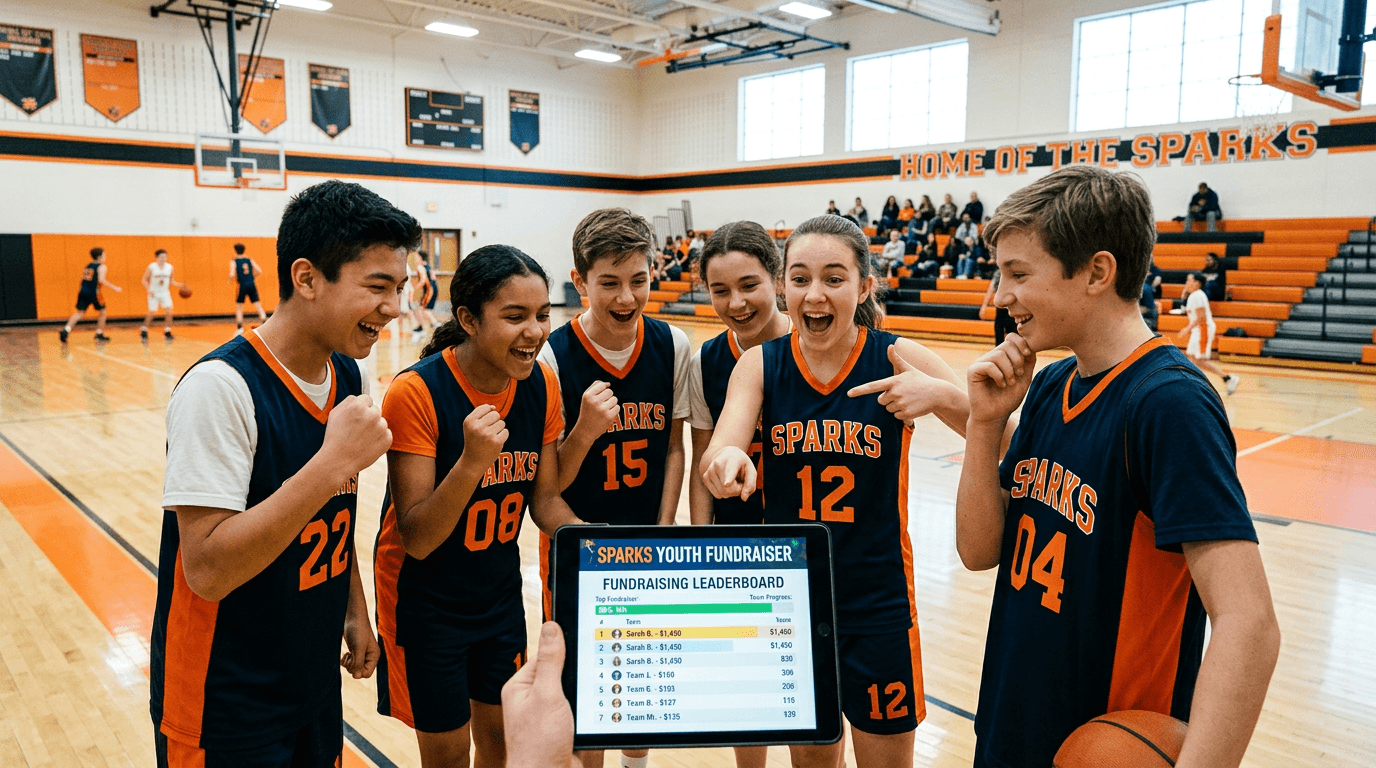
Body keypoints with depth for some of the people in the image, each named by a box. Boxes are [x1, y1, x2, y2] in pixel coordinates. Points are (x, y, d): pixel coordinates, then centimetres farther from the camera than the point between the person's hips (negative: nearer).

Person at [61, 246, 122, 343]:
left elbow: (84, 279, 19)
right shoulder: (101, 267, -3)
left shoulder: (88, 266, 19)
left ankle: (65, 330, -14)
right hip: (93, 292, -6)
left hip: (83, 291, 6)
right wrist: (115, 288, -13)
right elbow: (101, 280, -16)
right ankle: (99, 334, 16)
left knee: (79, 312, 4)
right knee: (102, 311, 13)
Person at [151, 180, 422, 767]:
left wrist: (354, 609, 12)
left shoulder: (349, 376, -1)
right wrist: (333, 461, -33)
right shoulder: (220, 387, -25)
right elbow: (208, 571, -29)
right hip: (225, 713, -6)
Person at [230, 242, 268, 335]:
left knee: (238, 306, 11)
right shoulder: (249, 260, 10)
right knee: (258, 305, 2)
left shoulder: (233, 262, -1)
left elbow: (232, 275, -13)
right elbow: (259, 271, 2)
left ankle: (239, 327, 6)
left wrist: (230, 281, 7)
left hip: (242, 285, -3)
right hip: (252, 284, 3)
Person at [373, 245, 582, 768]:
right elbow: (417, 539, -25)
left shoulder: (540, 386, -10)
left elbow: (545, 499, -1)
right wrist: (471, 461, -41)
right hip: (426, 602, -5)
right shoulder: (416, 392, -26)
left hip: (500, 595, 5)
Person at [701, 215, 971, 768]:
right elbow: (716, 455, -19)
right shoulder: (760, 365, -6)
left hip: (877, 603, -1)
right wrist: (724, 459, -42)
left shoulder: (898, 360, -11)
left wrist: (943, 395, -34)